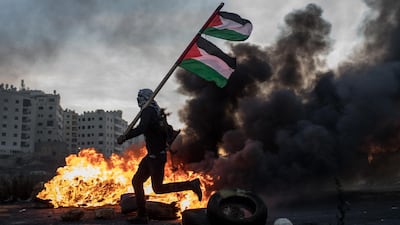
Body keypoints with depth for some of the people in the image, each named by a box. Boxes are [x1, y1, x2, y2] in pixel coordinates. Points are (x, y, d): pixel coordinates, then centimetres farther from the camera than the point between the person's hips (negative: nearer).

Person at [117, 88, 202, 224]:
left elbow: (141, 129, -34)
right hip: (152, 155, 10)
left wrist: (124, 137, -25)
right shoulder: (155, 111, 12)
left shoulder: (148, 111, -16)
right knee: (136, 181, 9)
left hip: (156, 156, -10)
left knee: (158, 189, 0)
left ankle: (191, 185, 3)